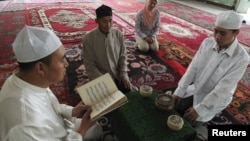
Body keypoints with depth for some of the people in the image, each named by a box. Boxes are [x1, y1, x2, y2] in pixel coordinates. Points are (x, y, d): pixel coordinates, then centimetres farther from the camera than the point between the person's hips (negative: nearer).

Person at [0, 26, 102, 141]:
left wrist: (71, 112, -10)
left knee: (97, 129, 17)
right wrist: (82, 130, -21)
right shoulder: (28, 124, -42)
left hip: (57, 129, 6)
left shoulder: (31, 80, -16)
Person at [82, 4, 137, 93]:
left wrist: (123, 74, -7)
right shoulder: (88, 39, -16)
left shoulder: (118, 34, -6)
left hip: (118, 76, 3)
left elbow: (123, 56, 4)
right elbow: (90, 66, -11)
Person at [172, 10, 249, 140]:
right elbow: (193, 68, -11)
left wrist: (199, 109, -25)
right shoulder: (207, 42, -12)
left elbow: (223, 89, -26)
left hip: (216, 99, -4)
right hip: (195, 89, 5)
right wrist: (179, 91, -14)